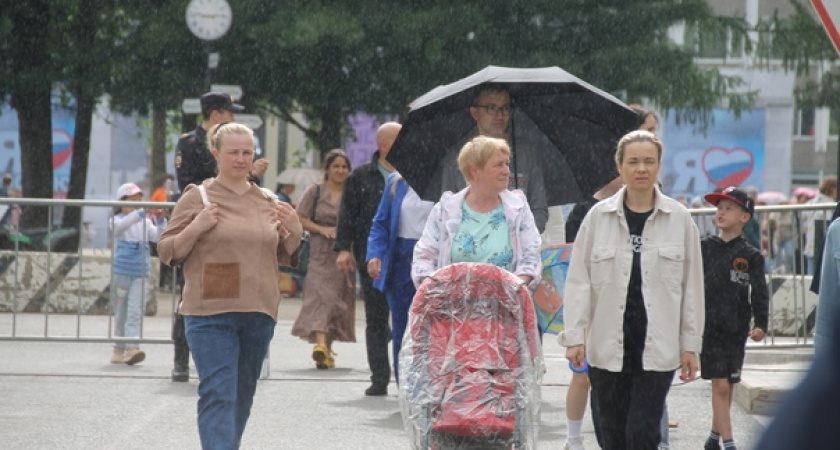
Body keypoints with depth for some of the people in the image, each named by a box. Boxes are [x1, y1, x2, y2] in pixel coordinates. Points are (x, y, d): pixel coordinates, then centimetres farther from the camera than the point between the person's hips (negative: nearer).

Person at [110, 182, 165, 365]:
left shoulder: (145, 222, 10)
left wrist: (160, 221, -18)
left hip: (140, 274, 2)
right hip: (121, 272, -2)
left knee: (135, 312, -10)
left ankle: (132, 348, -18)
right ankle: (119, 350, 16)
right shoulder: (117, 220, -1)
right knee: (121, 313, 6)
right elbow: (122, 225, -24)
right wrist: (142, 213, -35)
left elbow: (157, 237, -1)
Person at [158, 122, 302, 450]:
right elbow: (167, 252, 1)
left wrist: (295, 232, -1)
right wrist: (196, 228, -15)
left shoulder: (268, 202, 12)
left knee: (242, 396, 14)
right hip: (210, 314, -5)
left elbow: (286, 257, 20)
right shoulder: (197, 198, 0)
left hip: (259, 313, 5)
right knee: (219, 395, -14)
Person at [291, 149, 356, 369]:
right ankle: (320, 343, -32)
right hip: (320, 254, -2)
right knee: (320, 296, -17)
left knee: (340, 301, 5)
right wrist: (321, 229, -11)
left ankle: (328, 350, 15)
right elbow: (300, 219, 4)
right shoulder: (315, 192, 7)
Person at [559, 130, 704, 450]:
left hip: (657, 348, -1)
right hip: (607, 347, 1)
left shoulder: (679, 219, 3)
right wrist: (575, 336, -3)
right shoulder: (598, 217, 3)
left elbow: (692, 285, 7)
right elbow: (578, 281, 4)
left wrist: (690, 343, 5)